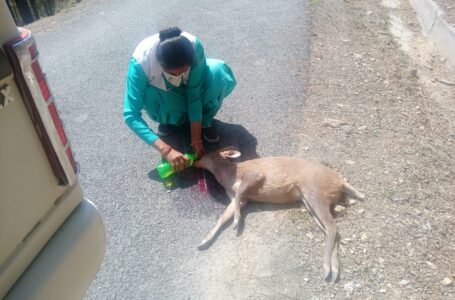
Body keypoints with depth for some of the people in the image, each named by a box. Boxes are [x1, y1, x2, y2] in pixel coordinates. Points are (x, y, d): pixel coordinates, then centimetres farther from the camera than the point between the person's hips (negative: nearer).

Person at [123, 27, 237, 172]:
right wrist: (165, 149, -43)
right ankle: (169, 119, -2)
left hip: (188, 88, 1)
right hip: (163, 92, 0)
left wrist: (196, 138, -28)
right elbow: (131, 115, -36)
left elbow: (194, 93, -27)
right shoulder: (141, 62, -37)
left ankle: (204, 122, -7)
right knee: (148, 96, -37)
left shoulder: (194, 46, -34)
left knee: (219, 71, -30)